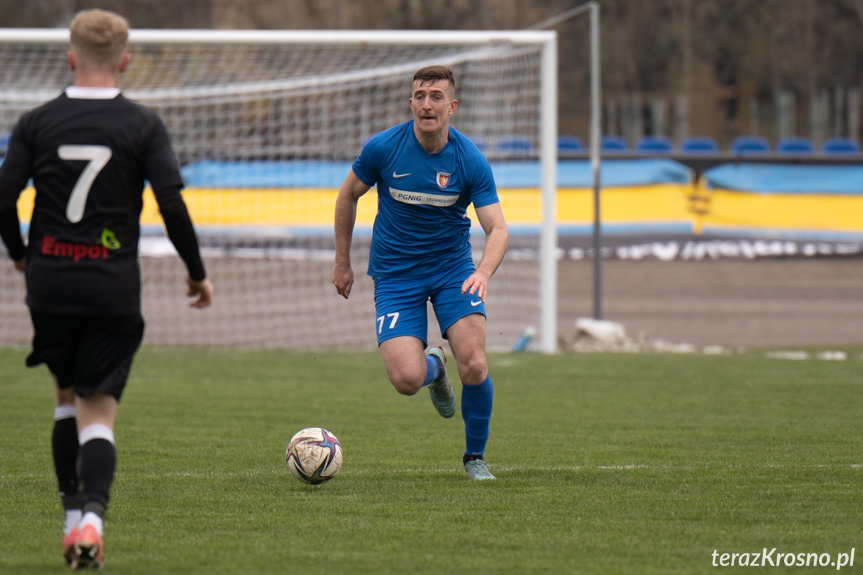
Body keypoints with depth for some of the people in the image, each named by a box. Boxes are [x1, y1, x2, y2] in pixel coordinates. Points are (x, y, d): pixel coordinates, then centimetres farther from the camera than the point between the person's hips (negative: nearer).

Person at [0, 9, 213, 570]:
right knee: (98, 410, -1)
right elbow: (173, 205, -8)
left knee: (68, 395, 21)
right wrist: (198, 273, 5)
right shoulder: (144, 125, -3)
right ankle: (92, 513, -22)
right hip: (113, 286, -2)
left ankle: (73, 512, 17)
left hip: (50, 283, 2)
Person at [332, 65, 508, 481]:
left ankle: (475, 456, 8)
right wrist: (342, 262, 9)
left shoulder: (470, 160, -13)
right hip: (395, 274, 0)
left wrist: (484, 272, -35)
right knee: (406, 379, -18)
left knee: (474, 366, -19)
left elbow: (497, 228, -15)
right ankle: (433, 368, 23)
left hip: (453, 267, 0)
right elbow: (348, 196, 5)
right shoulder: (383, 148, -12)